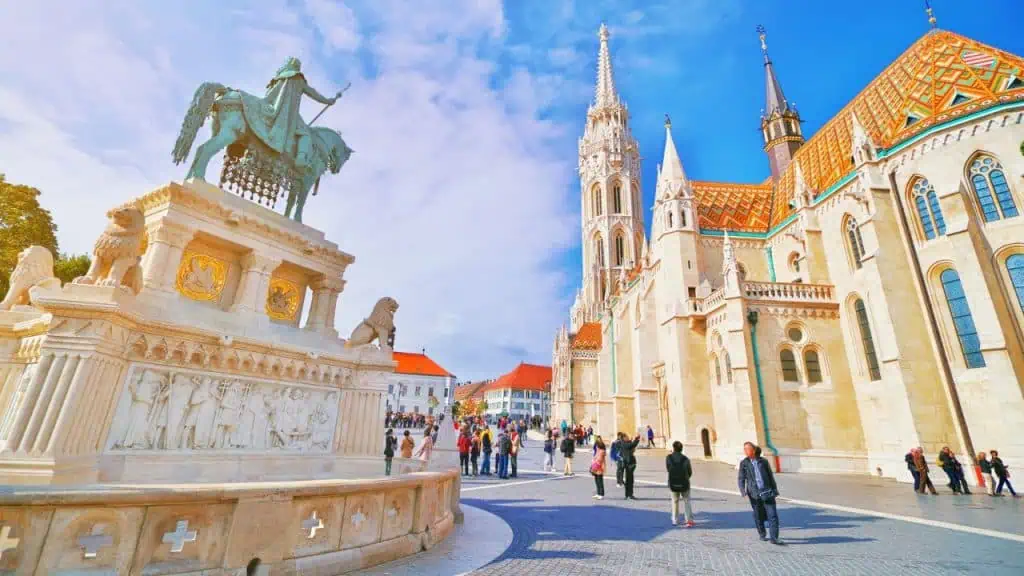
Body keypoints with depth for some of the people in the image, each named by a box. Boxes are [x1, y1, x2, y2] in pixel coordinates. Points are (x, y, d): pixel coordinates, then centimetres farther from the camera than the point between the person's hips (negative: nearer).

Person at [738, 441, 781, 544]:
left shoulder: (763, 461, 5)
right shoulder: (744, 463, 2)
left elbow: (771, 476, 13)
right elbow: (741, 478, 0)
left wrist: (775, 490, 12)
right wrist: (743, 491, -13)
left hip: (767, 492, 0)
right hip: (755, 494, 0)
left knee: (773, 516, -6)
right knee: (758, 516, 9)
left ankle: (774, 538, -1)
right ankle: (762, 535, 28)